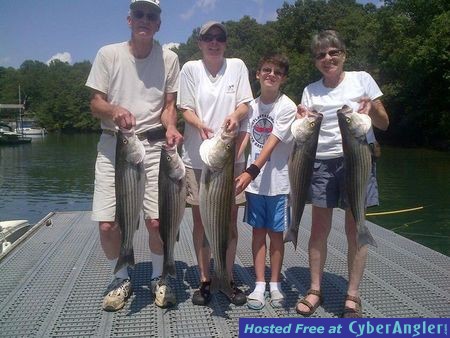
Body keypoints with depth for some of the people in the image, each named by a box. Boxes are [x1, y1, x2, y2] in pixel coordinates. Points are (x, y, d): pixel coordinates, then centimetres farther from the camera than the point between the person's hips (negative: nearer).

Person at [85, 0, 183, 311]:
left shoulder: (169, 58, 4)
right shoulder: (108, 54, 3)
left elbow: (169, 105, 6)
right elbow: (95, 103, 1)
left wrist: (171, 128, -15)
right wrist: (115, 111, -21)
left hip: (153, 145, 0)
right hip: (113, 145, 1)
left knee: (157, 220, -6)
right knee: (107, 224, -3)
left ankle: (158, 277, 23)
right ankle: (122, 280, 24)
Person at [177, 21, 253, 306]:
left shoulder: (237, 66, 6)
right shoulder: (190, 68, 3)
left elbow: (245, 104, 2)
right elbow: (186, 108, 0)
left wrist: (235, 115, -22)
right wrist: (200, 125, -22)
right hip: (198, 155, 0)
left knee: (230, 219, 6)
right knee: (201, 219, 5)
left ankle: (229, 278, 21)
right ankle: (205, 280, 20)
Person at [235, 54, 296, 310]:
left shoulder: (287, 107, -9)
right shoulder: (252, 106, 7)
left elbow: (271, 144, -18)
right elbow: (245, 140, 6)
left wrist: (251, 171, -28)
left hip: (278, 181, -4)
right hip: (254, 181, 4)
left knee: (276, 232, 6)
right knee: (258, 230, 8)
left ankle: (275, 284, 21)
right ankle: (260, 285, 17)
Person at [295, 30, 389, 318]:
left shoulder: (361, 79, 4)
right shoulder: (311, 91, 10)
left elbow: (384, 123, 5)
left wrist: (372, 110, -16)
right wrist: (303, 119, -12)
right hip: (322, 163, 2)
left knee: (355, 229, 2)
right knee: (319, 229, 5)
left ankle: (353, 296, 15)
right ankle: (315, 290, 20)